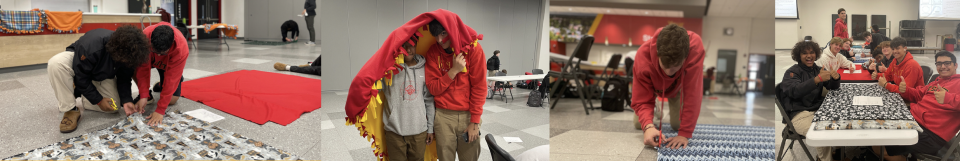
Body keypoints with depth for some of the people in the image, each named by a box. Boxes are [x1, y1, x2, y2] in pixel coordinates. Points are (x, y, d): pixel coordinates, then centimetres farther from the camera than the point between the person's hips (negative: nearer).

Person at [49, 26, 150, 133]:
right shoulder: (91, 45, -42)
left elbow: (124, 78, -12)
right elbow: (81, 76, -30)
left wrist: (126, 100, -26)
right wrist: (98, 100, -27)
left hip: (102, 75, 4)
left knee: (114, 106, -12)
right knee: (56, 63, -39)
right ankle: (71, 110, -24)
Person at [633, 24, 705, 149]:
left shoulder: (695, 46, -46)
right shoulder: (643, 55, -44)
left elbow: (692, 93, -42)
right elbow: (642, 100, -37)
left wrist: (685, 133, -44)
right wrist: (648, 126, -57)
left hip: (677, 86, 0)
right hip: (653, 85, 0)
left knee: (677, 125, -6)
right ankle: (655, 109, 29)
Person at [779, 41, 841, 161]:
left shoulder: (819, 69, 15)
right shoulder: (792, 72, -4)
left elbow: (833, 88, 15)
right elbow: (794, 91, -23)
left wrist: (836, 78, -9)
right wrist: (817, 79, -33)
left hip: (818, 110, 6)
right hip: (799, 115, -6)